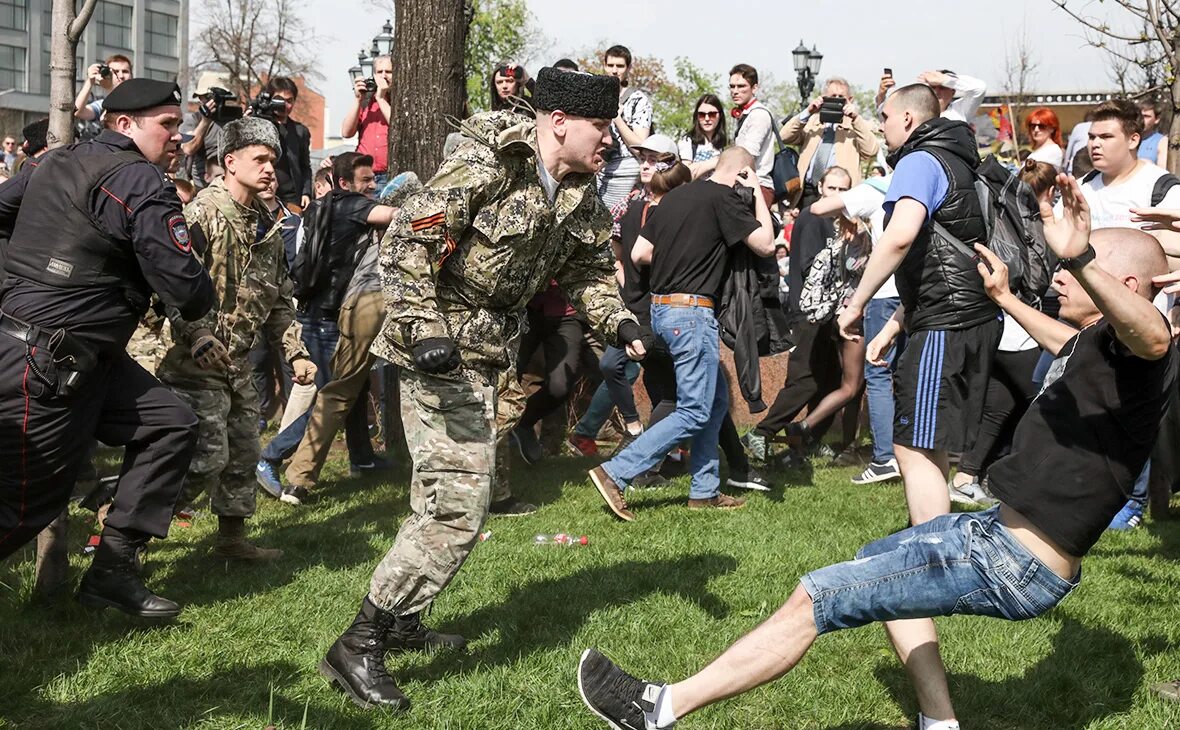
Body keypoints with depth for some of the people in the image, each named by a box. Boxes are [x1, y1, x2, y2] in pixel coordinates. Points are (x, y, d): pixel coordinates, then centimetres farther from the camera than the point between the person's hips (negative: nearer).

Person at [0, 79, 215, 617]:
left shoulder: (55, 163, 12)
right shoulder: (142, 183, -14)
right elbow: (187, 291, -15)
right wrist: (202, 301, 6)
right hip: (45, 364, -9)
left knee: (171, 425, 8)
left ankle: (113, 569, 10)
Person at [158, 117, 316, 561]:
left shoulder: (267, 225, 13)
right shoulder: (203, 212, -13)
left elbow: (279, 300, 19)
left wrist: (295, 353, 11)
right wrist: (199, 340, -30)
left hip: (240, 362, 9)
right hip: (198, 361, -9)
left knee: (243, 452, 14)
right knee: (206, 457, -11)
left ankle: (232, 538, 29)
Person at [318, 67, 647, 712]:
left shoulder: (580, 198, 7)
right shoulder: (484, 164, -18)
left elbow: (587, 270, 19)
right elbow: (405, 243, -21)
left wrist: (618, 321, 0)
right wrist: (425, 331, -28)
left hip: (490, 353, 10)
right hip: (440, 349, -10)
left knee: (447, 494, 18)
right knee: (458, 501, -16)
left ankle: (401, 619, 34)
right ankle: (357, 646, -9)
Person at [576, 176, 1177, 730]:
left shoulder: (1129, 349, -17)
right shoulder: (1100, 346, 12)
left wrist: (1081, 260, -60)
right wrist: (1005, 298, 50)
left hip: (1015, 567, -11)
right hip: (1004, 528, 11)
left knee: (816, 597, -12)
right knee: (877, 561, 32)